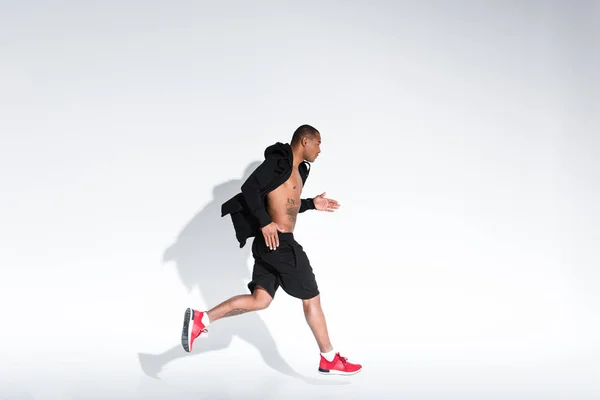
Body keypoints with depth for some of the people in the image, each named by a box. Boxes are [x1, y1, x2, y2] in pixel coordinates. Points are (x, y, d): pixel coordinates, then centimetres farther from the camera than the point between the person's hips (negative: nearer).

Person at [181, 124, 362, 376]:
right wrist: (265, 222, -26)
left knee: (260, 300, 5)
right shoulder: (279, 161, -10)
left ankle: (200, 319, 0)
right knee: (311, 298, 1)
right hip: (277, 241, -10)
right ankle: (329, 360, 11)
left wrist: (312, 204, 18)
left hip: (273, 243, 10)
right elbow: (249, 188, -20)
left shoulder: (298, 169, 20)